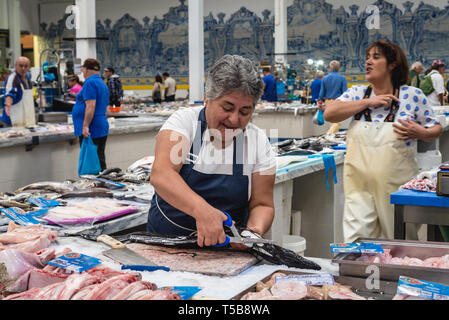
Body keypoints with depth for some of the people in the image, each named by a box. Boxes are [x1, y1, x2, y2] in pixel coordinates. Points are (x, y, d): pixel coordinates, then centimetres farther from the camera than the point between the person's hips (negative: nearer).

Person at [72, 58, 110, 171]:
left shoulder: (90, 83, -11)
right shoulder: (102, 83, 19)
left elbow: (91, 106, -21)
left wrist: (85, 126, -21)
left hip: (91, 130, -9)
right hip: (102, 127, 10)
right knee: (100, 161, 11)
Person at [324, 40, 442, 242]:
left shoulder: (412, 96, 0)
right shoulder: (357, 93, 7)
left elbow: (435, 129, 7)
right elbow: (329, 113, -8)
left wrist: (420, 133, -15)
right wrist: (368, 102, -11)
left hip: (397, 186, -1)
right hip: (360, 185, 1)